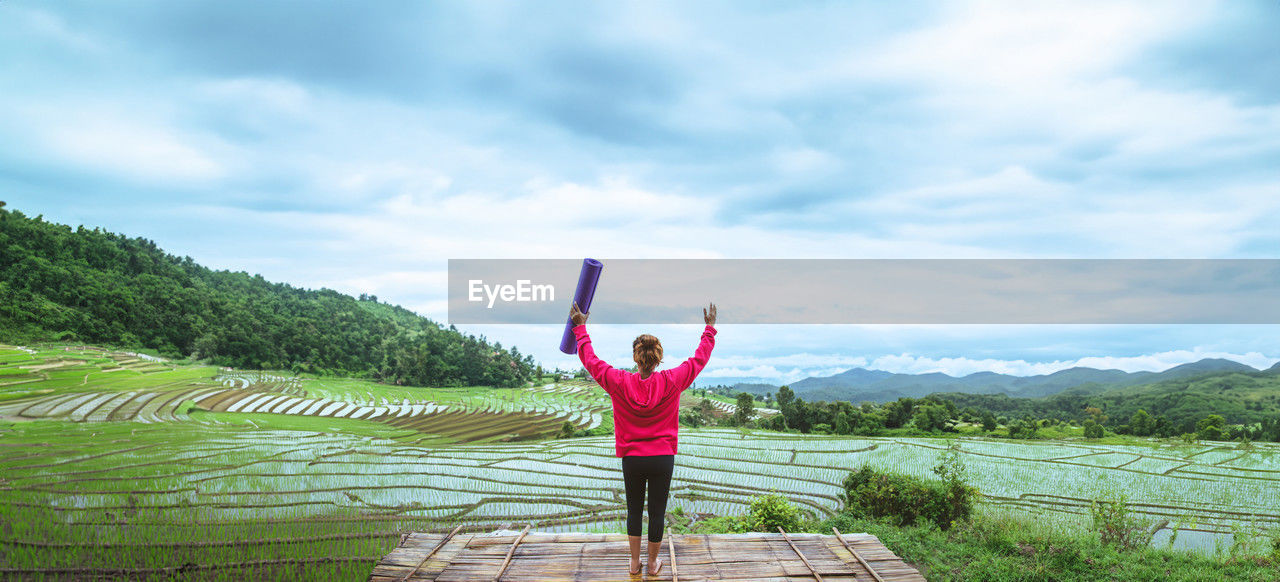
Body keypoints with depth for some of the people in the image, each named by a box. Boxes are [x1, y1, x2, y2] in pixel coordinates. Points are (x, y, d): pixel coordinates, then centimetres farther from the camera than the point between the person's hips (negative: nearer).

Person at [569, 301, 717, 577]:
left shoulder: (620, 382, -13)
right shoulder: (671, 382, -12)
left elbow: (590, 360, 0)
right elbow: (699, 359, 1)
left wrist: (580, 328, 10)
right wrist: (710, 329, 14)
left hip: (632, 459, 1)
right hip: (663, 459, 0)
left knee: (634, 510, 17)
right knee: (657, 511, 12)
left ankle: (634, 562, 28)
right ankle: (653, 563, 25)